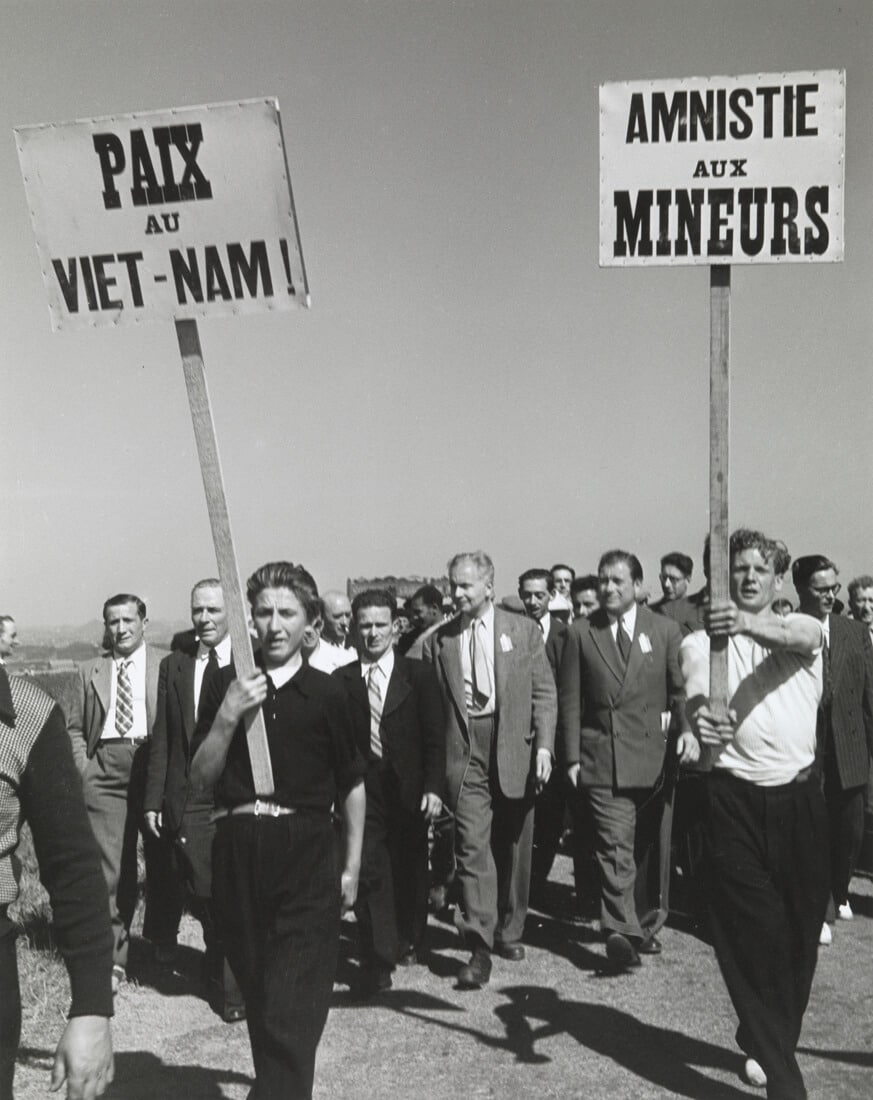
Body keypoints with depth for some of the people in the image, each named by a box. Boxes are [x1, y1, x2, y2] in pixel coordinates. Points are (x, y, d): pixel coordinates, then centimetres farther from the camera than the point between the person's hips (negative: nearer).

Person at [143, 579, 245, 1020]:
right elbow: (162, 739, 9)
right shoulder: (173, 666, 9)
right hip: (188, 799, 3)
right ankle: (219, 975, 28)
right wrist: (154, 799, 5)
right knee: (202, 896, 6)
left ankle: (237, 987, 19)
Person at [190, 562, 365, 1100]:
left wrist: (352, 867, 6)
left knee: (292, 1013, -7)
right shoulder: (227, 685, 3)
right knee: (259, 999, 17)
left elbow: (353, 784, 6)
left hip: (307, 856, -3)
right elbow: (201, 776, 1)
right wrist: (228, 717, -14)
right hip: (238, 852, 3)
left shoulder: (326, 693, -2)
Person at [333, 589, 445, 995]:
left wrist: (433, 787, -7)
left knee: (410, 870, 14)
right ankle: (378, 962, -1)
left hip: (409, 789, 1)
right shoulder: (342, 680, 2)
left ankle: (410, 942, 36)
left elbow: (434, 737, 0)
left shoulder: (419, 675, 1)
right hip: (363, 789, -1)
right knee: (369, 872, -8)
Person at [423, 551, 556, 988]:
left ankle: (509, 931, 29)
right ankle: (480, 947, -6)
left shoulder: (523, 631, 5)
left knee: (513, 849, 11)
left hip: (515, 749, 1)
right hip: (464, 753, 0)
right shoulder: (438, 641, 6)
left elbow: (544, 693, 3)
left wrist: (544, 745, -8)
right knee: (472, 845, -9)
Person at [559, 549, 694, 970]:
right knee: (615, 849, -10)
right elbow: (569, 699, 4)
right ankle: (620, 932, -10)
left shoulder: (664, 630, 5)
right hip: (601, 758, -1)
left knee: (648, 848, 12)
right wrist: (572, 757, -1)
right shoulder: (581, 633, 4)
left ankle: (644, 924, 27)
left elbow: (681, 688, 3)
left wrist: (687, 728, -16)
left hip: (653, 757, 2)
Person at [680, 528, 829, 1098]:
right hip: (735, 798, -2)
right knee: (751, 930, -2)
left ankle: (767, 1044, 33)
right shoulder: (702, 641, 4)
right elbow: (694, 689, -17)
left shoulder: (805, 628, 7)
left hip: (800, 796, 2)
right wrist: (700, 712, -43)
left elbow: (797, 639, -20)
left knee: (800, 928, 10)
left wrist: (748, 623, -42)